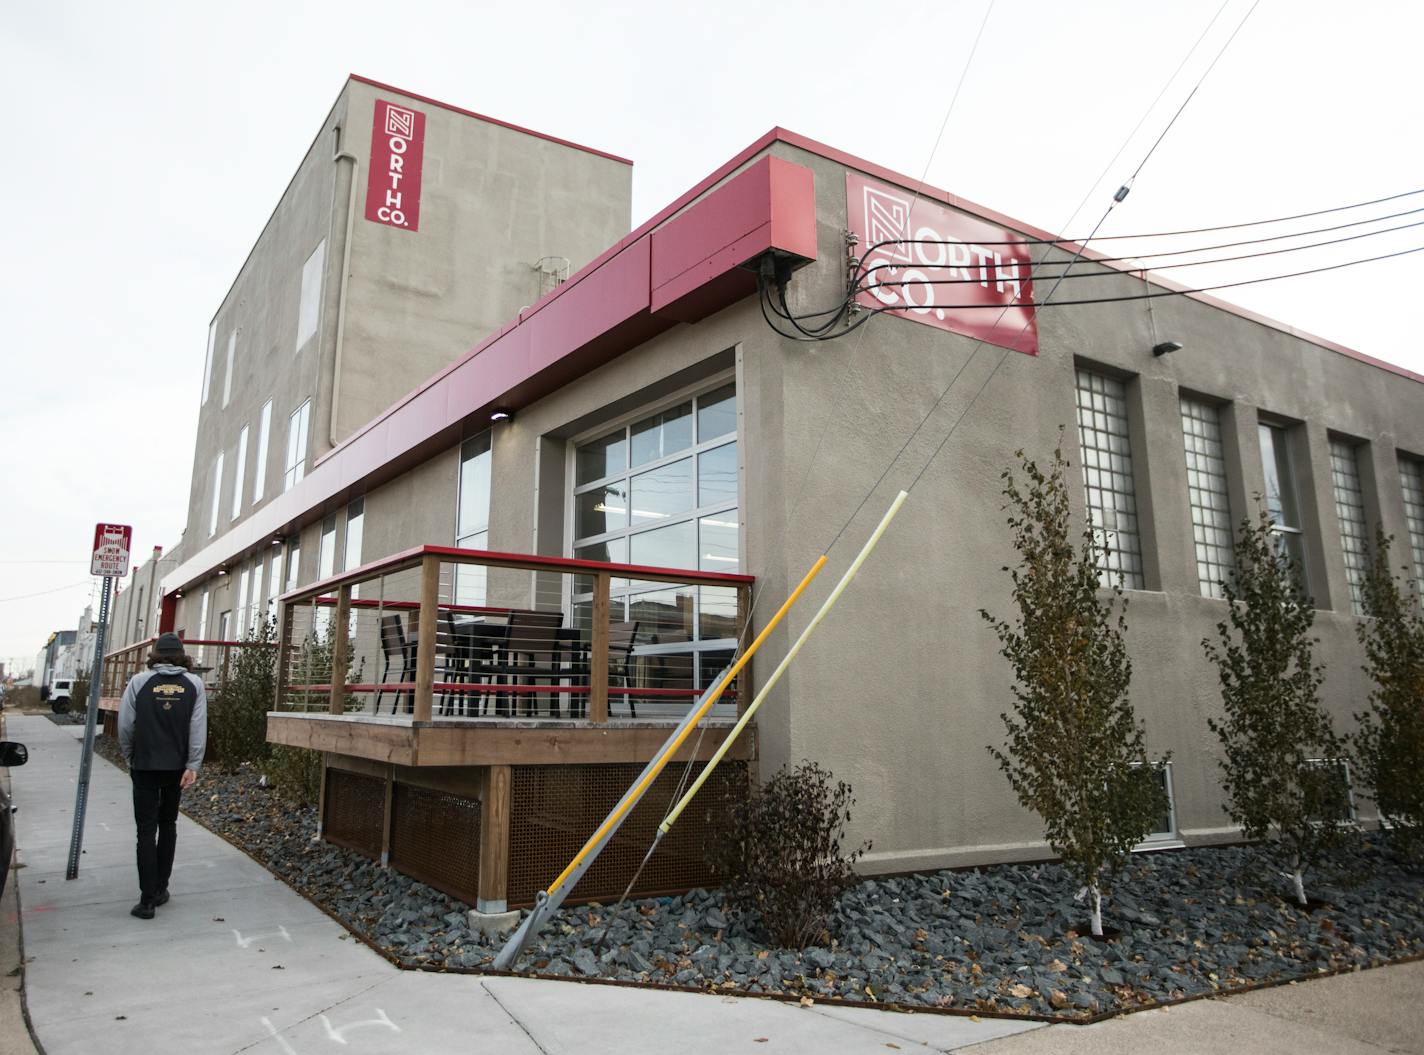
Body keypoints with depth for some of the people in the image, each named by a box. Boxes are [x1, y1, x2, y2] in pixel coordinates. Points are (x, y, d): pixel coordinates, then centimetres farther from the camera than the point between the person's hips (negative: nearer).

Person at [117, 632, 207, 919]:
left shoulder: (139, 681, -4)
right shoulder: (194, 683, -2)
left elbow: (125, 725, -6)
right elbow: (198, 728, -9)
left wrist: (130, 759, 9)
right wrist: (193, 766, -8)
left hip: (145, 765, -2)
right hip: (177, 766, 2)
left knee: (146, 830, 2)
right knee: (168, 825, 17)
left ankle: (147, 900, 0)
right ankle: (160, 890, 22)